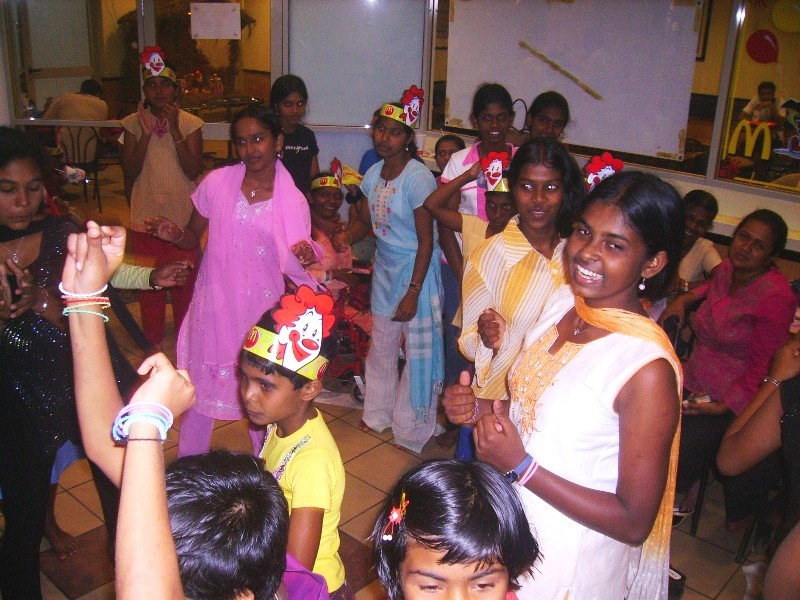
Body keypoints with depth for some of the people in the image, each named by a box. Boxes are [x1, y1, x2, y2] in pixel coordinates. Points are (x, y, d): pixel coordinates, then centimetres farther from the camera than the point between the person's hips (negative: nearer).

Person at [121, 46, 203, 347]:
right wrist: (146, 134, -16)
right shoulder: (133, 123, 0)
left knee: (185, 281, 9)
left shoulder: (190, 123, -3)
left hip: (183, 217, -1)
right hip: (145, 217, 1)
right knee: (149, 283, 10)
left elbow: (193, 170, -12)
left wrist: (174, 130, -19)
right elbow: (129, 174, -7)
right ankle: (152, 343, 27)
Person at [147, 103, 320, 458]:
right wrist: (175, 235, -16)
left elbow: (295, 267, 5)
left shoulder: (293, 200, -4)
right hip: (215, 305, 1)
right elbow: (193, 238, 6)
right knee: (200, 388, 12)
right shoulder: (217, 183, -4)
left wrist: (307, 255, -18)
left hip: (264, 311, 0)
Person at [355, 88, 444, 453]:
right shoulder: (373, 173, 3)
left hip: (415, 269, -7)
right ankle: (379, 414, 36)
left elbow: (426, 242, -17)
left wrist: (413, 292, -18)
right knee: (381, 345, 17)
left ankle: (411, 428, 20)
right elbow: (369, 222, 10)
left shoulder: (418, 178, -18)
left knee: (418, 348, 2)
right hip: (384, 266, 7)